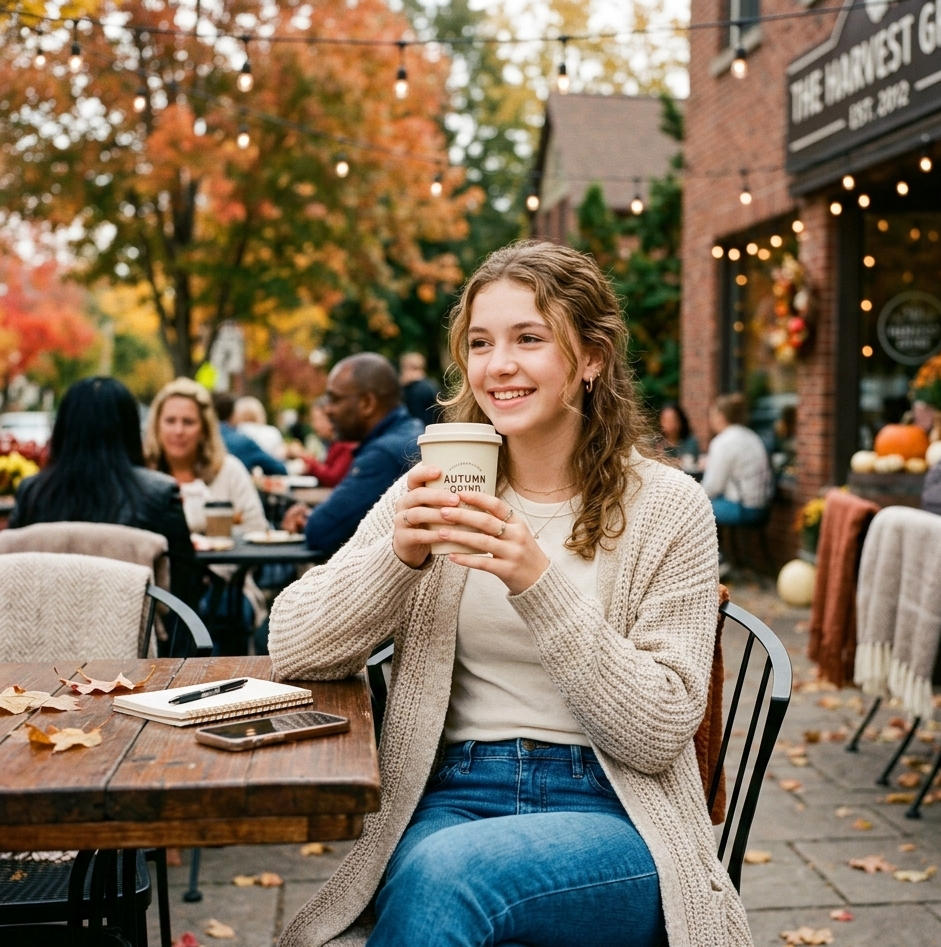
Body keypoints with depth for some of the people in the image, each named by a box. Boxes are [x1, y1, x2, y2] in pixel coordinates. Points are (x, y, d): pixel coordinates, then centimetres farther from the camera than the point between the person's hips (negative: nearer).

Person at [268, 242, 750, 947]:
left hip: (612, 817, -2)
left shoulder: (669, 507, -1)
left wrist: (539, 583, -20)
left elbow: (659, 734, -8)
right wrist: (397, 555, -17)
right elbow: (294, 650, 2)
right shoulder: (439, 490, 7)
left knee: (449, 872, -32)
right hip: (449, 799, 2)